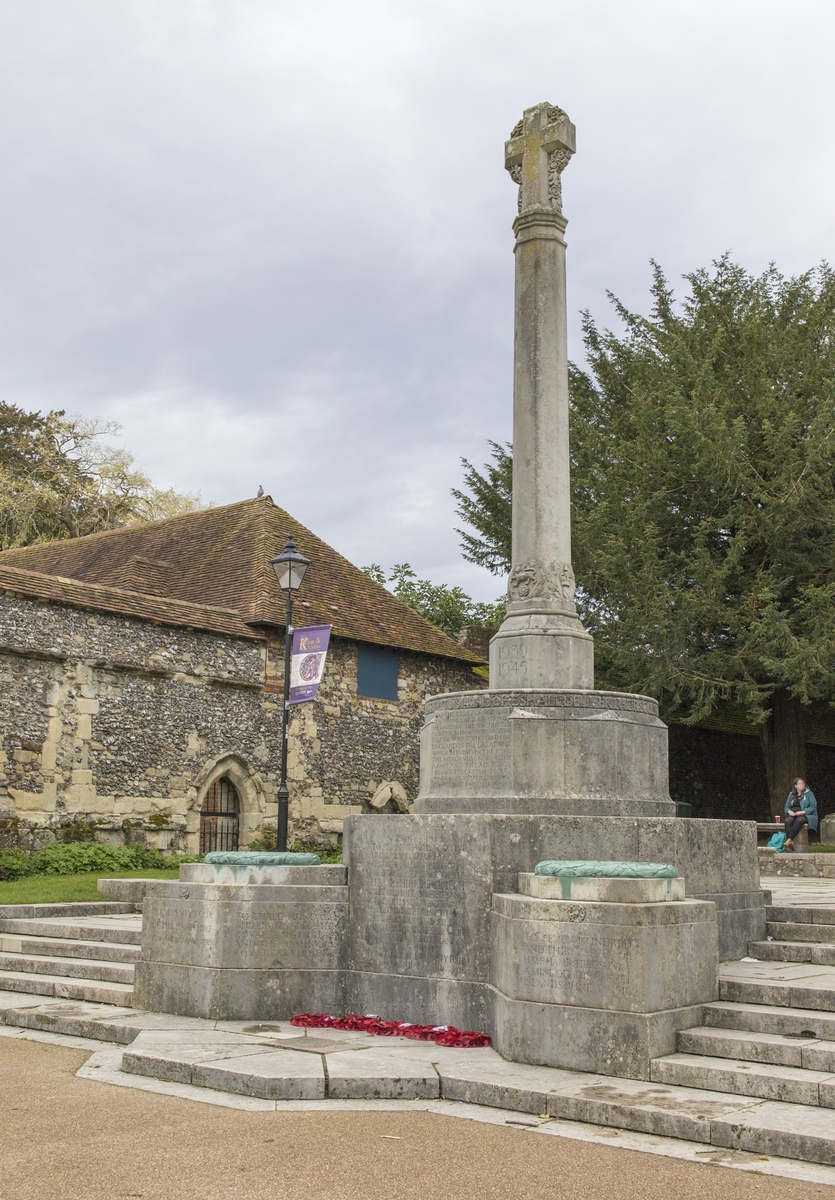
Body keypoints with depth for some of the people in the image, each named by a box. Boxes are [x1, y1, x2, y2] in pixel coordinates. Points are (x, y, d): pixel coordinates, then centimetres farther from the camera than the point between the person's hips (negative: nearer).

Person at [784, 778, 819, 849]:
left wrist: (802, 812, -16)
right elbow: (786, 807, 17)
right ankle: (791, 843, -48)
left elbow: (813, 806, -2)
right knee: (788, 821, -34)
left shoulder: (809, 793, 7)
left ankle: (789, 840, -50)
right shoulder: (791, 794, 17)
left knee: (799, 820, -40)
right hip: (793, 814, 3)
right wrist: (789, 811, -8)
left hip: (806, 815, -3)